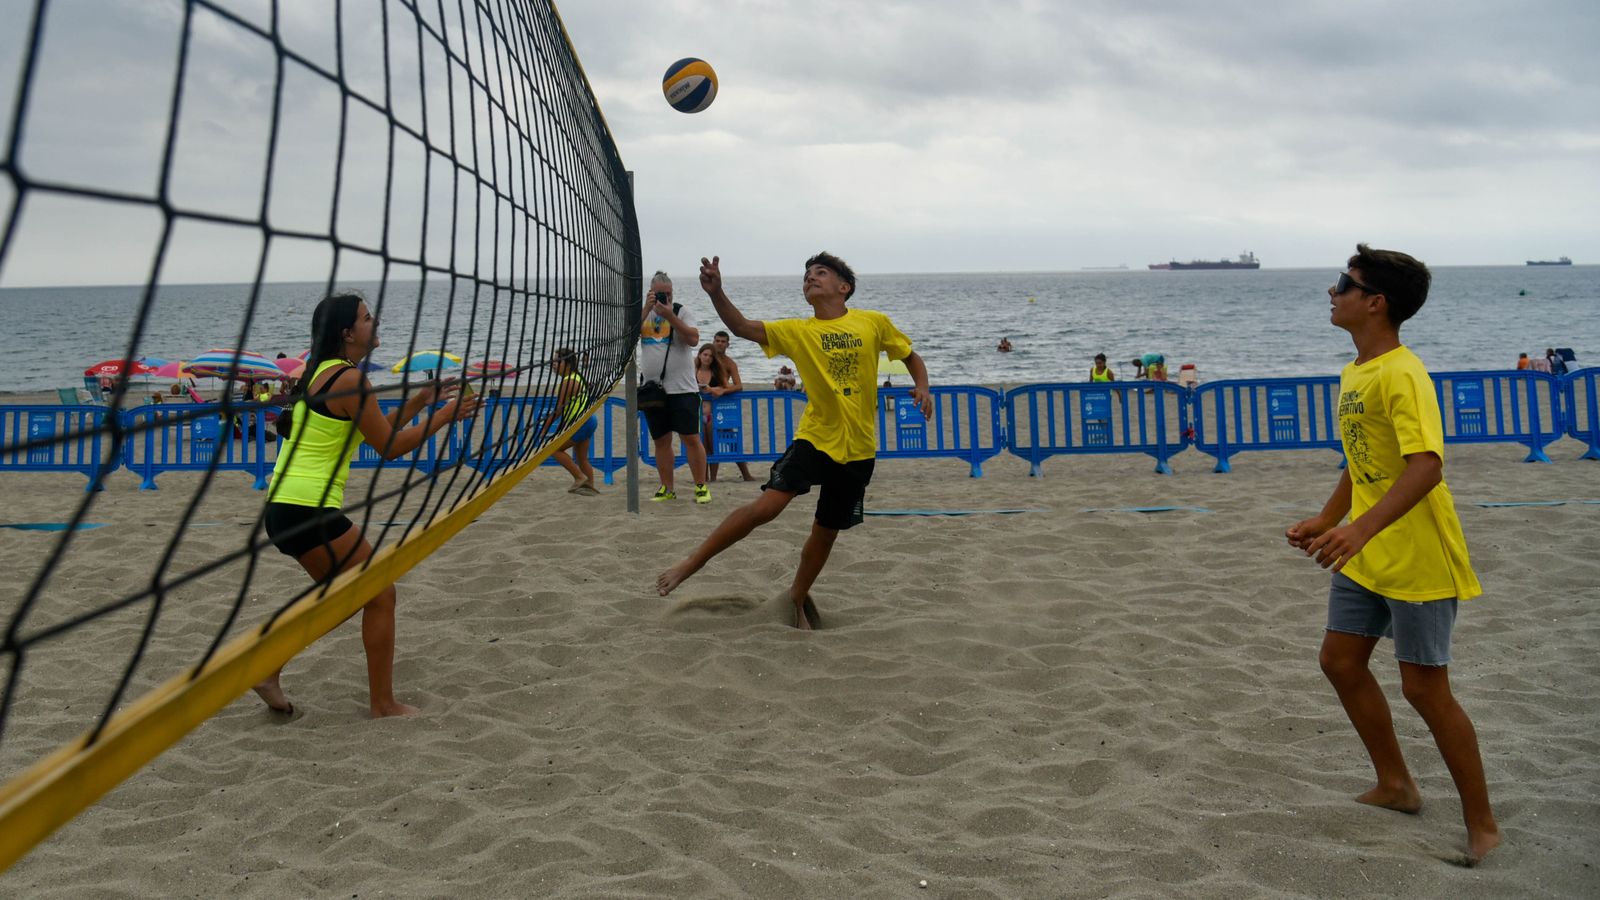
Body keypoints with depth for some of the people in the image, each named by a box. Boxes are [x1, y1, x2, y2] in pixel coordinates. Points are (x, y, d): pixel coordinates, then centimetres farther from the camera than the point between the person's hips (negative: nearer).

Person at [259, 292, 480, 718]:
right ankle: (383, 704, 11)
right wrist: (444, 415, -2)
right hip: (309, 511, -10)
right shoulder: (349, 379, -14)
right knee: (380, 595, 3)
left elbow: (377, 430, 23)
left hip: (284, 507, 10)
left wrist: (420, 401, 20)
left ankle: (269, 671, 20)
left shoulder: (323, 373, 15)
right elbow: (389, 446, -11)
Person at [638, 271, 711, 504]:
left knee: (691, 438, -6)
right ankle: (667, 488, 16)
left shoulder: (680, 312, 1)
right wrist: (646, 309, -13)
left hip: (682, 389, -4)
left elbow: (693, 339, -14)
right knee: (661, 441, 9)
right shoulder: (642, 313, 12)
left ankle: (701, 486, 0)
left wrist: (669, 316, -19)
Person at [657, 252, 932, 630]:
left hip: (859, 450, 1)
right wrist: (716, 293, -30)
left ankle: (798, 598, 36)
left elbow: (911, 356, 15)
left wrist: (922, 387, -5)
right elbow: (743, 327, -13)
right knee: (766, 506, -19)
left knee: (827, 531, 12)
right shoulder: (798, 331, 0)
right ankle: (693, 562, -5)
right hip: (814, 439, -1)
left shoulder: (874, 323, 1)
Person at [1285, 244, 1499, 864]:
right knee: (1340, 661, 13)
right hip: (1366, 556, 9)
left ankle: (1482, 825, 14)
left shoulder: (1401, 376, -21)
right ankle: (1396, 787, 29)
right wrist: (1327, 521, 13)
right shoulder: (1354, 373, 9)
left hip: (1417, 560, -9)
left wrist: (1360, 529, -42)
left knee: (1424, 687, -2)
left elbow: (1426, 466, -33)